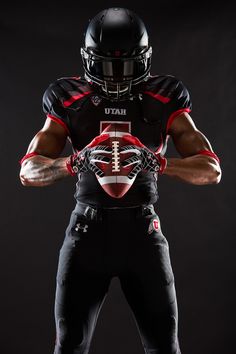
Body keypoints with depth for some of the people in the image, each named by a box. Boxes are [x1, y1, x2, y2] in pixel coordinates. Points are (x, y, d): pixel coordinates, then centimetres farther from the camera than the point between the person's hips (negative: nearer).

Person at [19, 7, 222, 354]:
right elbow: (28, 171, -2)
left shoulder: (164, 101, 0)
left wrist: (156, 162, -24)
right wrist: (75, 162, -22)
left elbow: (212, 170, -5)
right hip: (88, 229, 1)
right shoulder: (69, 102, 2)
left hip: (142, 231, 0)